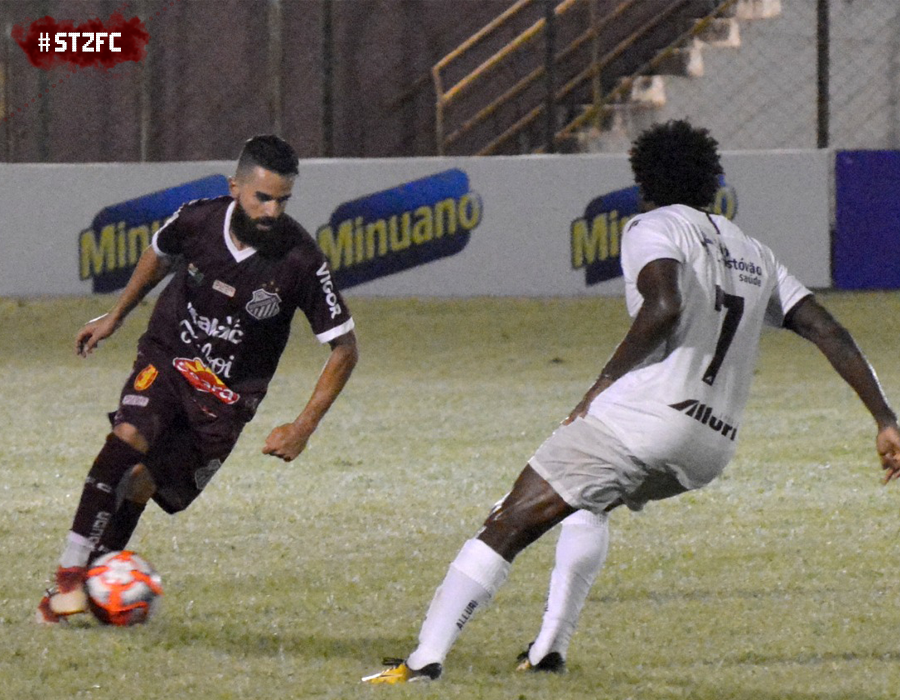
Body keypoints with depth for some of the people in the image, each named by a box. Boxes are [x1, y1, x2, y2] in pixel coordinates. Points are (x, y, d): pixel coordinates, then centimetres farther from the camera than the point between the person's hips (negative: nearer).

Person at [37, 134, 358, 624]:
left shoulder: (300, 261, -19)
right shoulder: (197, 220, -12)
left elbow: (344, 348, -11)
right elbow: (159, 254, 15)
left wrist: (303, 429, -16)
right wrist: (114, 318, 22)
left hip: (228, 395, 0)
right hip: (166, 358, 1)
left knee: (141, 485, -11)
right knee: (127, 439, -27)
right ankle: (70, 576, -26)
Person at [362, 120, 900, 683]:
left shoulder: (653, 229, 4)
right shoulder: (755, 256, 24)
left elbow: (665, 305, -18)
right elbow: (830, 334, 16)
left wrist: (607, 380, -9)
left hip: (646, 411, -7)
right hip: (712, 450, 7)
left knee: (510, 524, -5)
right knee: (589, 500, 35)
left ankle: (427, 658, -15)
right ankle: (550, 649, 27)